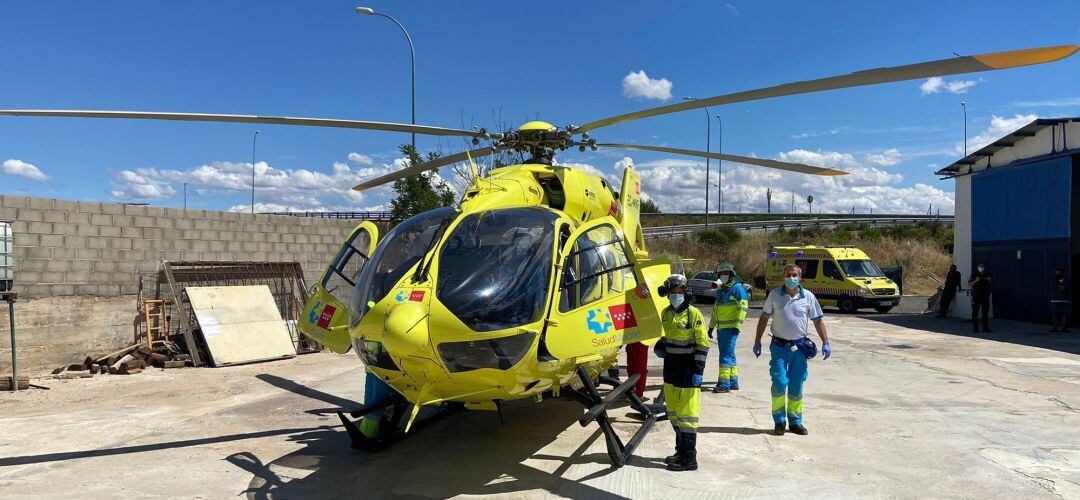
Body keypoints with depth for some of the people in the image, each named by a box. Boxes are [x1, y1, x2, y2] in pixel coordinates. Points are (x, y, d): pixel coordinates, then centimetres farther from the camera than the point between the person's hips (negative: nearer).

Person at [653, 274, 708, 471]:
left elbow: (703, 344, -11)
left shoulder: (694, 314, -12)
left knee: (686, 413, -5)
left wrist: (698, 370, -16)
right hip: (671, 368, 8)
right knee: (673, 413, 15)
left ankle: (689, 458, 2)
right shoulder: (666, 313, 9)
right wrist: (659, 346, 5)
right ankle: (681, 451, 28)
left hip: (687, 371, -8)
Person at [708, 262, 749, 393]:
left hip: (731, 328, -9)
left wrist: (737, 325, -19)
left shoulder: (737, 288, -8)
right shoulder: (721, 290, 19)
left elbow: (743, 307, -14)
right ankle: (733, 382, 22)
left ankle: (724, 384, -10)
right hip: (721, 328, 9)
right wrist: (711, 326, 24)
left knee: (726, 355, -10)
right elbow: (715, 309, 25)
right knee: (728, 354, 14)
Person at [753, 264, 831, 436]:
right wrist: (757, 341, 5)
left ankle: (795, 422, 21)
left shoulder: (808, 297, 1)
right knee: (779, 384, -6)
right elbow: (764, 318, 6)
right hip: (779, 346, -1)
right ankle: (779, 421, 7)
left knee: (796, 387, 8)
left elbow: (818, 320, 8)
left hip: (799, 347, 1)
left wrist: (825, 343, 3)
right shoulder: (775, 294, -1)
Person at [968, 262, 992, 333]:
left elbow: (991, 285, 20)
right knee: (975, 312, -4)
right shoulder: (974, 275, 2)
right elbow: (969, 284, -1)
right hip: (976, 296, -3)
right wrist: (976, 281, -16)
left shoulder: (987, 275, 13)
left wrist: (989, 281, -1)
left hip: (985, 296, 3)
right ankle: (975, 328, 0)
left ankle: (985, 327, 6)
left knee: (985, 312, 2)